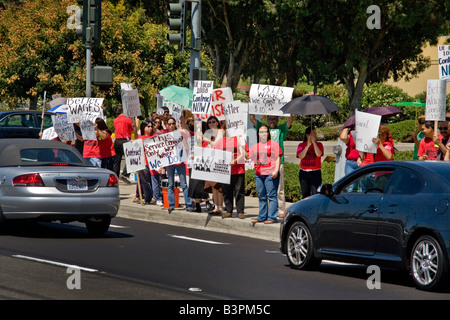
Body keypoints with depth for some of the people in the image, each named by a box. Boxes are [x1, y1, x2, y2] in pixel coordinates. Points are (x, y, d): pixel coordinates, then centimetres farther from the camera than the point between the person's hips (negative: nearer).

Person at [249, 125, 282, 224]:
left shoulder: (273, 144, 1)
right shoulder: (255, 146, 18)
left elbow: (278, 158, -4)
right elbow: (250, 157, 27)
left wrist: (276, 170, -13)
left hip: (270, 174, -6)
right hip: (258, 174, 6)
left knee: (271, 196, -8)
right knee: (261, 196, 10)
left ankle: (272, 217, -10)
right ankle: (262, 217, 16)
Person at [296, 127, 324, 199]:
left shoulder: (319, 144, 5)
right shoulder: (301, 145, 7)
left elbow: (318, 154, -14)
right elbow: (300, 156, -9)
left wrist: (314, 142, -15)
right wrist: (308, 145, -15)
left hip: (315, 172, -2)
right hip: (303, 173, 2)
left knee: (315, 194, -12)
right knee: (305, 194, 7)